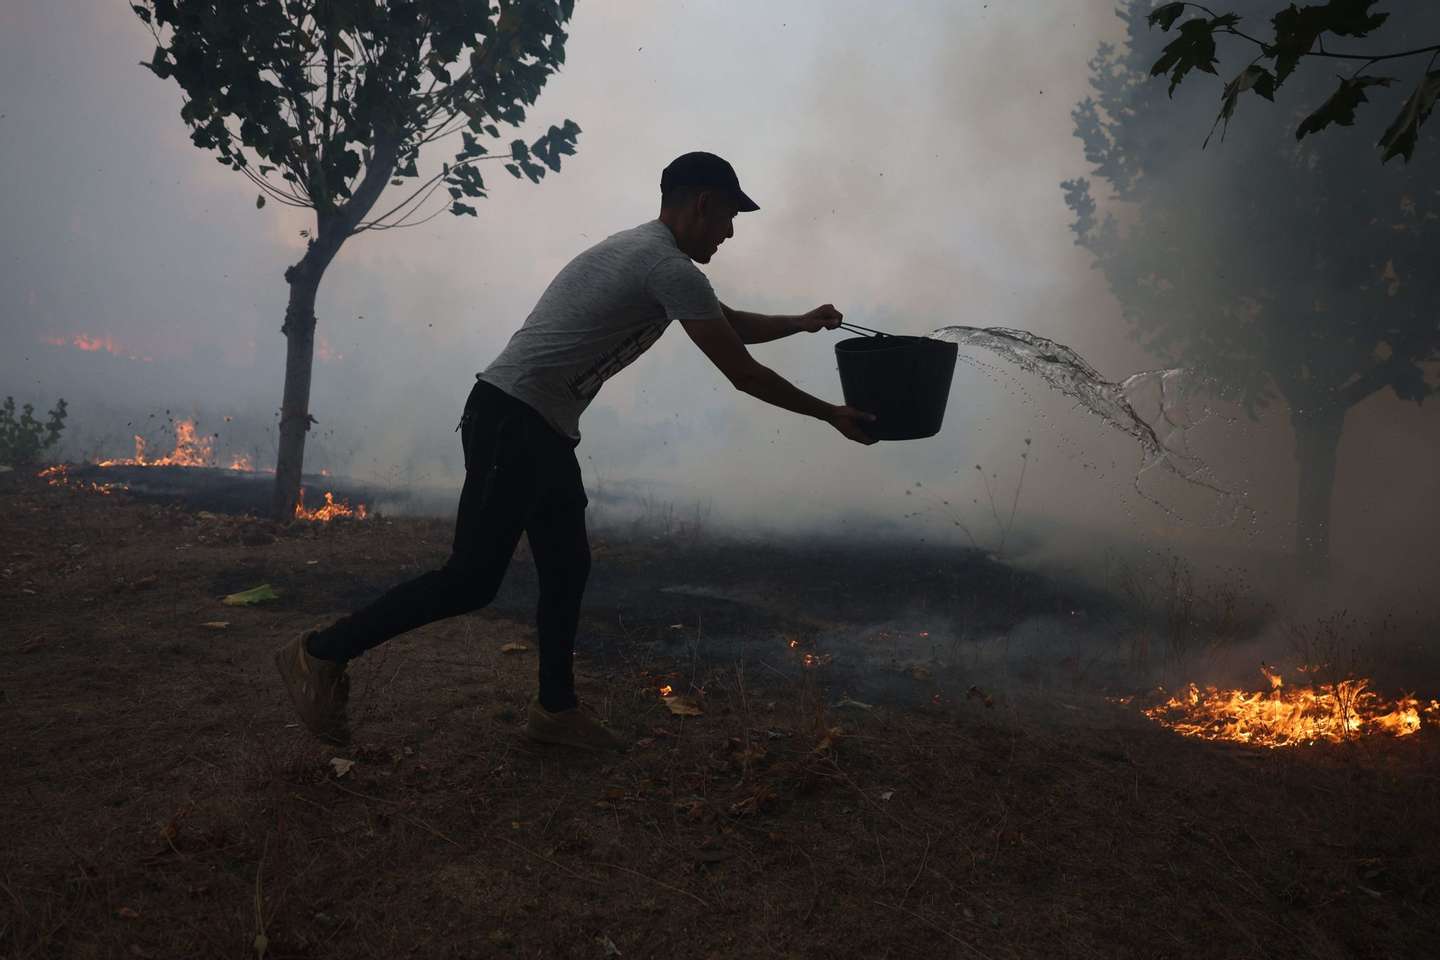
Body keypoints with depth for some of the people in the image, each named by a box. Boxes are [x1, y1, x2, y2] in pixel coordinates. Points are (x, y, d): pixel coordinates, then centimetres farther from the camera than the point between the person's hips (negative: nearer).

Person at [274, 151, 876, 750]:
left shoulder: (642, 251, 19)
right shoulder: (670, 268, -13)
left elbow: (728, 323, 32)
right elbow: (742, 372, -10)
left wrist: (802, 323, 35)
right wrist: (832, 415, 1)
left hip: (543, 430, 11)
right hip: (512, 421, -11)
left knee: (567, 569, 12)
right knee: (472, 579, -9)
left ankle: (556, 708, 21)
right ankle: (321, 653, 2)